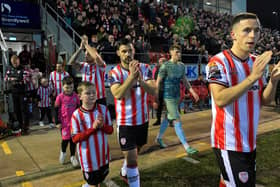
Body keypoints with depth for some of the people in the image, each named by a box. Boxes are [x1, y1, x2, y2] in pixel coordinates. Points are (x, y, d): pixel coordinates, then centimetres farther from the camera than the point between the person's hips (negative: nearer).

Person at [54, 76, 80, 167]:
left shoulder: (75, 96, -3)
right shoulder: (60, 97, -10)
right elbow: (56, 110, -3)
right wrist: (57, 122, -5)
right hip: (64, 122, -2)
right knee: (65, 139, 2)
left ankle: (72, 156, 24)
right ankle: (63, 152, 32)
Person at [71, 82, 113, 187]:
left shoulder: (103, 109, -7)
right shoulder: (77, 115, -16)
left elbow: (110, 130, -1)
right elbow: (75, 138, -15)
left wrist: (102, 126, -22)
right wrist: (92, 128, -24)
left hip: (103, 153, 4)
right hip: (88, 156, -4)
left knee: (101, 178, 24)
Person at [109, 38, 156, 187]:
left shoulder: (144, 68, -4)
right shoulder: (114, 73, -11)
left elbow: (153, 91, -16)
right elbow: (118, 95, -26)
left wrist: (140, 79, -33)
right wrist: (131, 76, -34)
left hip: (143, 119, 4)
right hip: (126, 122, -4)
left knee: (135, 151, 24)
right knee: (131, 158, -1)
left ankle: (124, 172, 51)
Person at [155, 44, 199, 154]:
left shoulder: (182, 65, 8)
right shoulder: (165, 66, -12)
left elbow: (184, 80, 15)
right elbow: (158, 82, -11)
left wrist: (192, 92, 8)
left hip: (177, 95, 7)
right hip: (168, 96, -7)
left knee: (168, 118, 17)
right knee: (177, 121, -7)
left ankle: (159, 138, 36)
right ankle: (186, 147, -4)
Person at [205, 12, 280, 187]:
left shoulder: (256, 62, 7)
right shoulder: (219, 62, -15)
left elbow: (264, 100, 9)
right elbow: (220, 100, -27)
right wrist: (252, 77, -30)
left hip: (249, 141, 7)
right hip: (229, 143, -7)